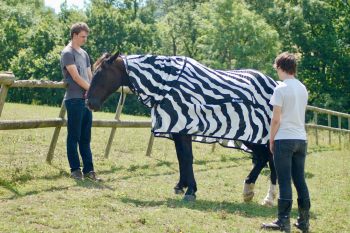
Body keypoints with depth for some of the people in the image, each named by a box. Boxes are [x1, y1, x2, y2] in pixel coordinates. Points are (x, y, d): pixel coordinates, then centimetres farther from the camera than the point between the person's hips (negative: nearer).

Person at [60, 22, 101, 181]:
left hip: (87, 99, 7)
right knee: (74, 137, -2)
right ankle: (75, 169, 4)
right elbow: (76, 77, -13)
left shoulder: (84, 54, 18)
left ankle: (88, 170, 10)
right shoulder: (68, 53, -6)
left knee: (85, 138, 8)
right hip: (74, 99, -7)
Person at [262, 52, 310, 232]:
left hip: (284, 139, -6)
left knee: (285, 182, -4)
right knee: (300, 181, 10)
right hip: (301, 139, 6)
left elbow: (276, 119, -11)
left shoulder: (281, 89, -10)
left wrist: (271, 140, -1)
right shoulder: (302, 88, 12)